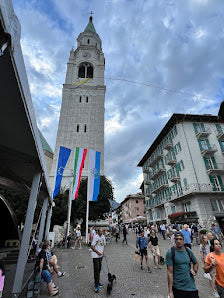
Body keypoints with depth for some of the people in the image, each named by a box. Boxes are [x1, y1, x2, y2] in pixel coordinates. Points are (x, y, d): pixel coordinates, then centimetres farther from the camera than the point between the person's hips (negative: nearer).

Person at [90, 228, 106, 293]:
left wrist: (103, 251, 1)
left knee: (99, 269, 17)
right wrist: (97, 252, -19)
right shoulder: (95, 237, -18)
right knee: (96, 270, -4)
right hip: (95, 255, -7)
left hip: (101, 255, 7)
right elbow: (92, 246, -16)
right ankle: (96, 286, 5)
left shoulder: (103, 236, 2)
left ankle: (98, 282, 32)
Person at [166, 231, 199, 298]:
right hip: (178, 288, -3)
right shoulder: (170, 252, -14)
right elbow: (170, 272, -13)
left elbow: (196, 263, 17)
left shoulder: (188, 251, -2)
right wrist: (170, 291, -12)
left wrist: (195, 270, -2)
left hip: (191, 286, 4)